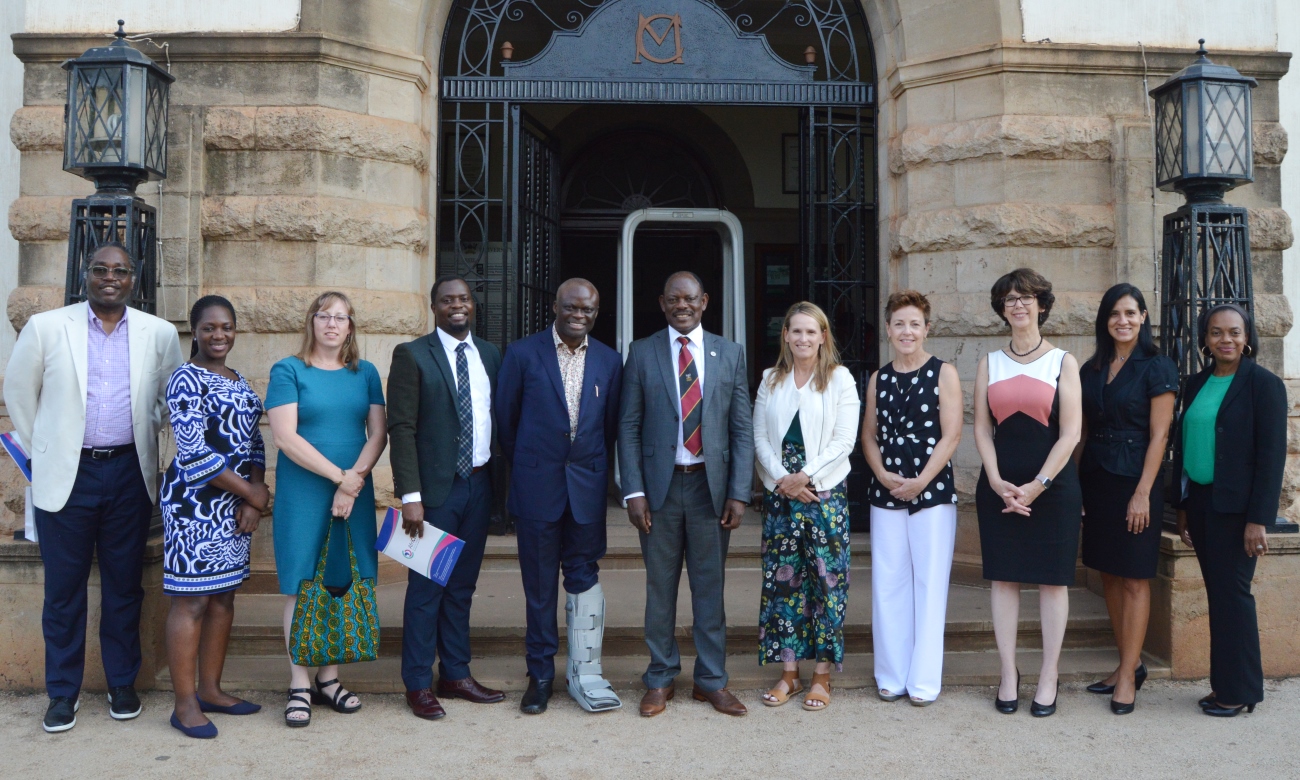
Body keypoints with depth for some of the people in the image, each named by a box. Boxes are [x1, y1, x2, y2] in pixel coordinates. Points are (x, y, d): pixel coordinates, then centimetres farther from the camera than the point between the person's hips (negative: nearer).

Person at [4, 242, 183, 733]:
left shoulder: (159, 334, 2)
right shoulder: (46, 327, 0)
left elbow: (173, 398, 15)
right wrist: (42, 449, 10)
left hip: (129, 474, 1)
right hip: (66, 475, -1)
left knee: (124, 586, 9)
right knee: (64, 589, 7)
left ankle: (122, 684, 23)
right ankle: (63, 692, 20)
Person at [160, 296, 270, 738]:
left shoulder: (239, 383, 14)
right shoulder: (186, 379, -9)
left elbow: (254, 443, 11)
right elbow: (194, 452, -17)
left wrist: (254, 496, -5)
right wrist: (252, 493, -13)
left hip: (238, 504, 8)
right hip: (196, 503, -8)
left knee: (224, 596, 12)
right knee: (192, 600, -3)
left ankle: (210, 690, 23)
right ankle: (185, 704, 6)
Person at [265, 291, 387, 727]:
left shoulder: (365, 373, 11)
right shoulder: (288, 371, 0)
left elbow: (378, 433, 5)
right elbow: (285, 436, -10)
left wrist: (355, 480, -10)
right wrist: (339, 475, -14)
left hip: (355, 493, 3)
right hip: (302, 494, -3)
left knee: (341, 583, 6)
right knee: (301, 586, 0)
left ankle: (329, 678, 17)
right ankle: (299, 686, 8)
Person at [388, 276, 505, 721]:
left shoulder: (490, 355, 10)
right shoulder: (412, 355, -5)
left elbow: (499, 419, 11)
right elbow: (402, 429, -10)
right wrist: (410, 496, -16)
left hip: (479, 485, 5)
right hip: (436, 487, -5)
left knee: (462, 585, 14)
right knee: (427, 587, 3)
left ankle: (456, 675, 27)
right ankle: (418, 684, 16)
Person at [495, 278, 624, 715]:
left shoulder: (609, 361, 5)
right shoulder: (523, 354, -3)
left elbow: (611, 425, 10)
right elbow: (505, 419, 4)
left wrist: (594, 468, 9)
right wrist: (527, 466, 10)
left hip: (587, 486, 2)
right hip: (537, 485, -1)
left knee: (584, 577, 5)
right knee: (540, 584, 8)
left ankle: (584, 674, 14)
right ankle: (541, 674, 20)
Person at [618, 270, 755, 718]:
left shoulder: (730, 354, 6)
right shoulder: (642, 353, 3)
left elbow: (742, 429, 4)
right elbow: (628, 426, 1)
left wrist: (739, 492, -4)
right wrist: (633, 490, -7)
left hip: (711, 485, 1)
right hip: (660, 484, 0)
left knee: (710, 586, 9)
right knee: (660, 586, 9)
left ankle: (711, 681, 22)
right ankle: (661, 680, 23)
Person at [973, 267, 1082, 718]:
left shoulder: (1063, 362, 2)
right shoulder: (990, 364, 10)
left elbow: (1070, 433, -4)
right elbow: (982, 429, 5)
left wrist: (1037, 486, -11)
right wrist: (997, 482, -8)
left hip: (1053, 486, -2)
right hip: (999, 486, 2)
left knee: (1052, 579, 3)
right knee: (1004, 577, 4)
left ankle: (1049, 676, 13)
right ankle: (1008, 673, 13)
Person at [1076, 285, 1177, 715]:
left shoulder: (1157, 368, -5)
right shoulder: (1091, 369, 10)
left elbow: (1158, 435, -9)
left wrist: (1143, 492, -15)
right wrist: (1076, 483, 5)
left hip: (1135, 480, -5)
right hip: (1096, 480, 6)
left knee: (1134, 578, 0)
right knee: (1109, 574, 9)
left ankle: (1128, 673, 6)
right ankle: (1129, 664, 20)